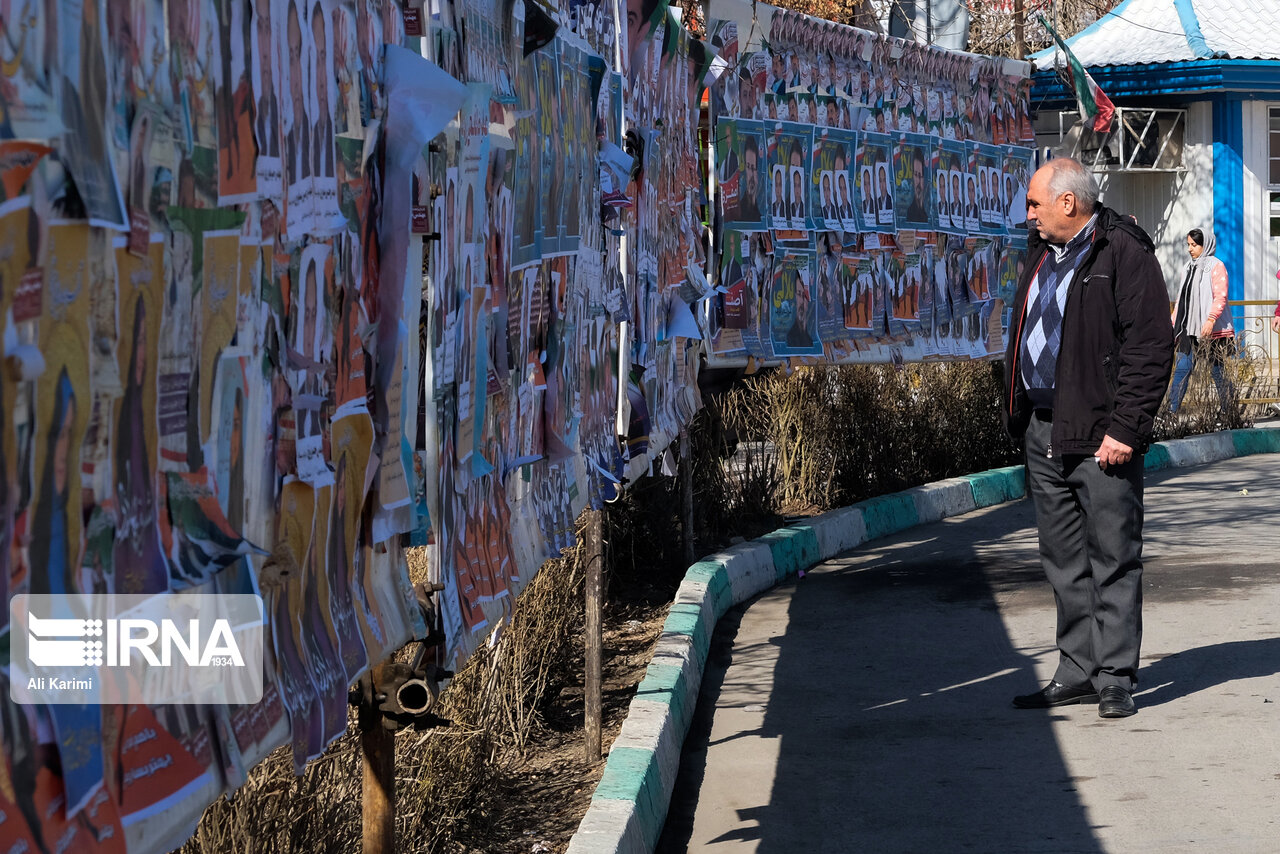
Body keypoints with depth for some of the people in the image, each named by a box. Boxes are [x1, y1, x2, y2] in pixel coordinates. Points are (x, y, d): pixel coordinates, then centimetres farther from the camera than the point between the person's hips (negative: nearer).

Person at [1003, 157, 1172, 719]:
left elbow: (1152, 345, -14)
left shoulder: (1123, 252, -9)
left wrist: (1124, 428, -18)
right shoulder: (1042, 253, 17)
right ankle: (1078, 672, 18)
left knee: (1113, 558, -3)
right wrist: (1019, 416, 15)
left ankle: (1115, 678, 2)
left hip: (1100, 434, -8)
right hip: (1043, 430, 8)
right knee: (1064, 561, 11)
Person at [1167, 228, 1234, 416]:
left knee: (1218, 372, 1)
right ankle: (1171, 411, -4)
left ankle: (1228, 413, 10)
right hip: (1189, 329, 6)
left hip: (1212, 330, -6)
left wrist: (1210, 319, -24)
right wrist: (1173, 323, 17)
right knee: (1181, 369, -2)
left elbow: (1221, 297, -13)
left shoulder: (1216, 266, -4)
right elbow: (1181, 299, 21)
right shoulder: (1190, 267, 18)